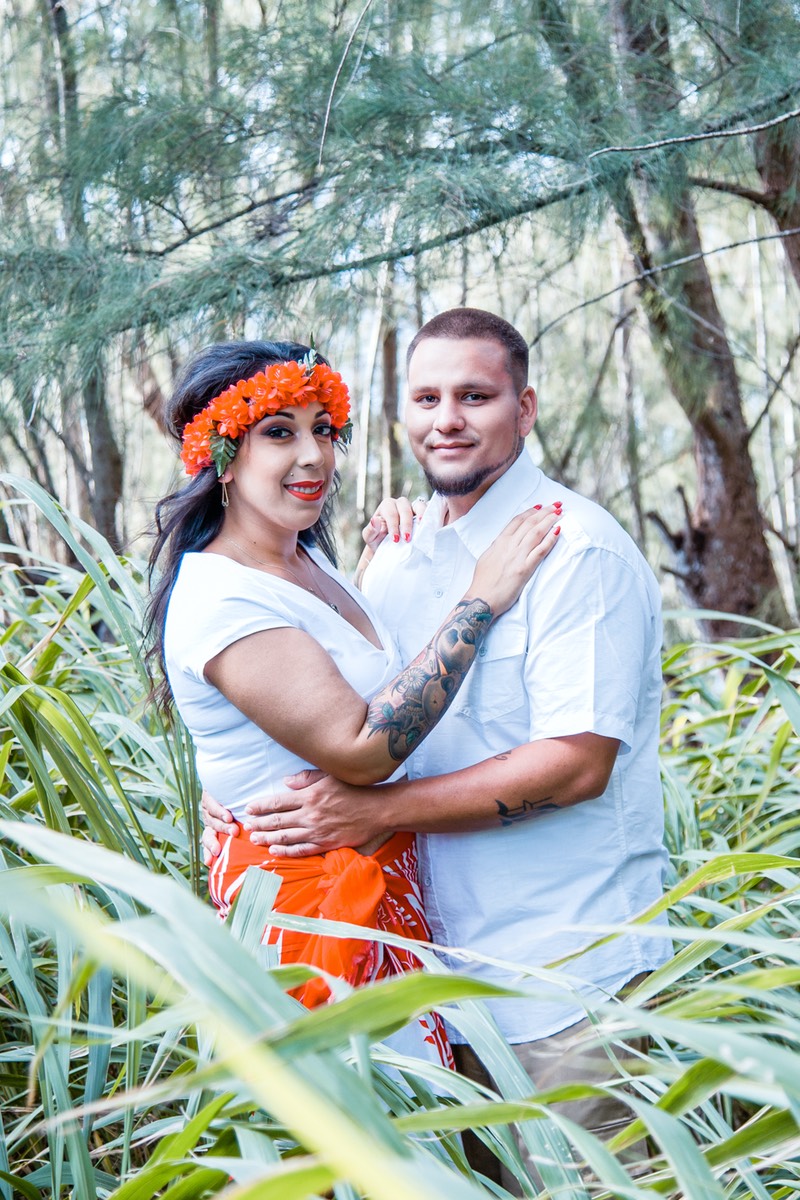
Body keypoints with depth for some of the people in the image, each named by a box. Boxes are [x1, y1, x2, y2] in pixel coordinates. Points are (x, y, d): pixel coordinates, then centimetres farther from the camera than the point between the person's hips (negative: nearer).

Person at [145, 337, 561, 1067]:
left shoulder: (307, 558, 9)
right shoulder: (220, 600, -21)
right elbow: (360, 749, -28)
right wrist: (478, 603, -23)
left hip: (382, 877, 9)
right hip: (306, 890, -9)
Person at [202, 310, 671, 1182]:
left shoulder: (576, 550, -15)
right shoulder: (396, 558, 8)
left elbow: (574, 763, -22)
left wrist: (377, 810, -23)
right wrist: (247, 792, -2)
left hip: (568, 976, -7)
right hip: (449, 962, 7)